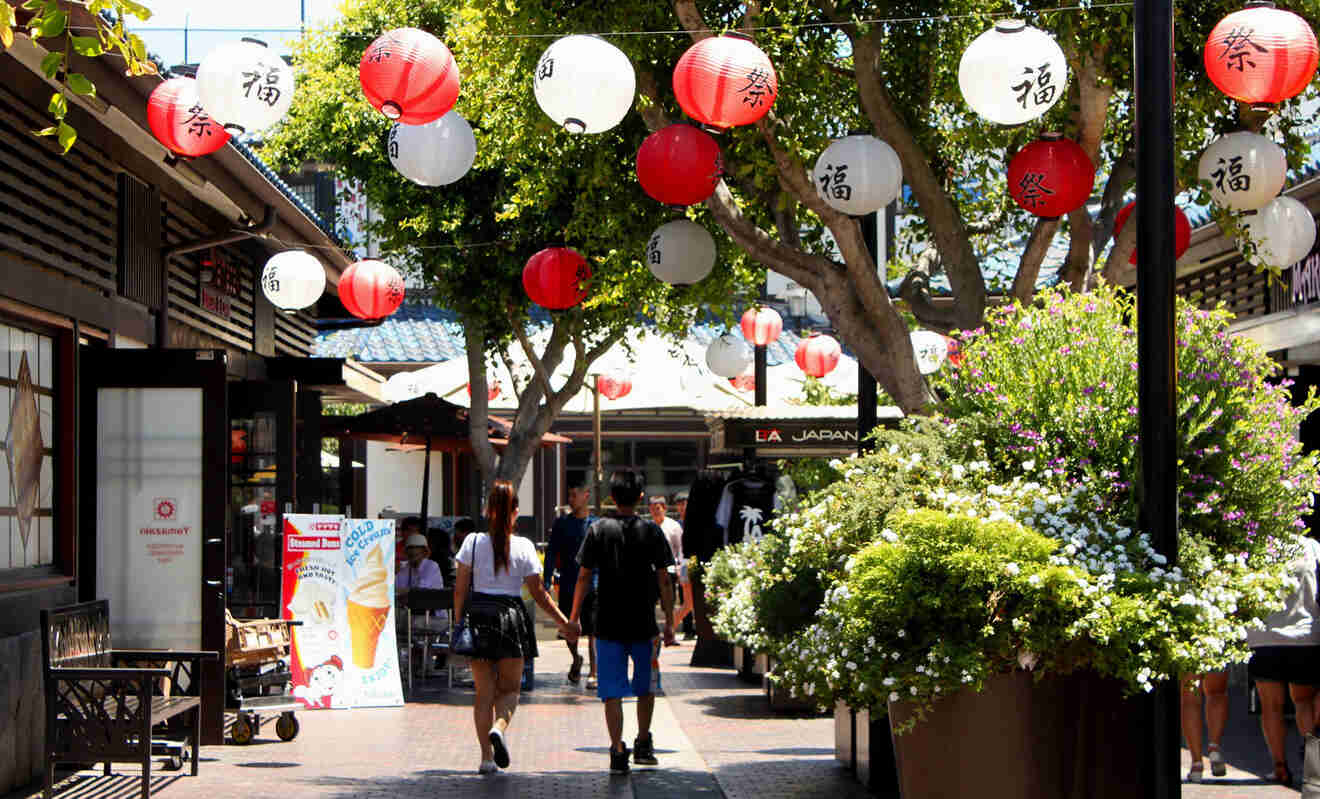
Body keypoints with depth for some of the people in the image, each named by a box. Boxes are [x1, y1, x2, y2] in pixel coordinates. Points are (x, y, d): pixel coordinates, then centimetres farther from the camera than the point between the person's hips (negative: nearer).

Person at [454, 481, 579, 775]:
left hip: (478, 616, 1)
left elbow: (460, 589, -2)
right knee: (509, 687, 11)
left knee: (483, 691, 9)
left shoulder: (473, 542, -3)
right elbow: (538, 593, -2)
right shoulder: (523, 547, -4)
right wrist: (565, 623, 6)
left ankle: (487, 755, 4)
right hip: (511, 616, -1)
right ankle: (499, 727, -20)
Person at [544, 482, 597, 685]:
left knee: (592, 632, -5)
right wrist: (547, 581, -7)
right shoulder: (561, 523, 5)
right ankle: (576, 660, 35)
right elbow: (551, 553, 3)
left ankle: (593, 674, 2)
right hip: (568, 586, 2)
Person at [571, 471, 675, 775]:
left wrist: (574, 618, 5)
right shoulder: (651, 532, -2)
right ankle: (643, 744, 27)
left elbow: (584, 578, -2)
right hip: (643, 624, 1)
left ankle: (618, 751, -7)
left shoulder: (598, 530, -2)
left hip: (608, 624, -1)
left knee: (612, 692, 1)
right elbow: (664, 581, -2)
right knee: (645, 687, 19)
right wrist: (669, 621, 5)